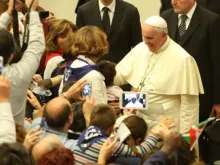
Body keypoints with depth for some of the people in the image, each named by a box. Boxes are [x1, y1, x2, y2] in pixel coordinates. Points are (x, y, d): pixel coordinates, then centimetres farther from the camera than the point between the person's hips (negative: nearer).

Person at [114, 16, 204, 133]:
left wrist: (184, 135, -14)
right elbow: (120, 73, 10)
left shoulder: (182, 59, -16)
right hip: (141, 122, 6)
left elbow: (189, 102, -14)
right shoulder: (140, 49, 3)